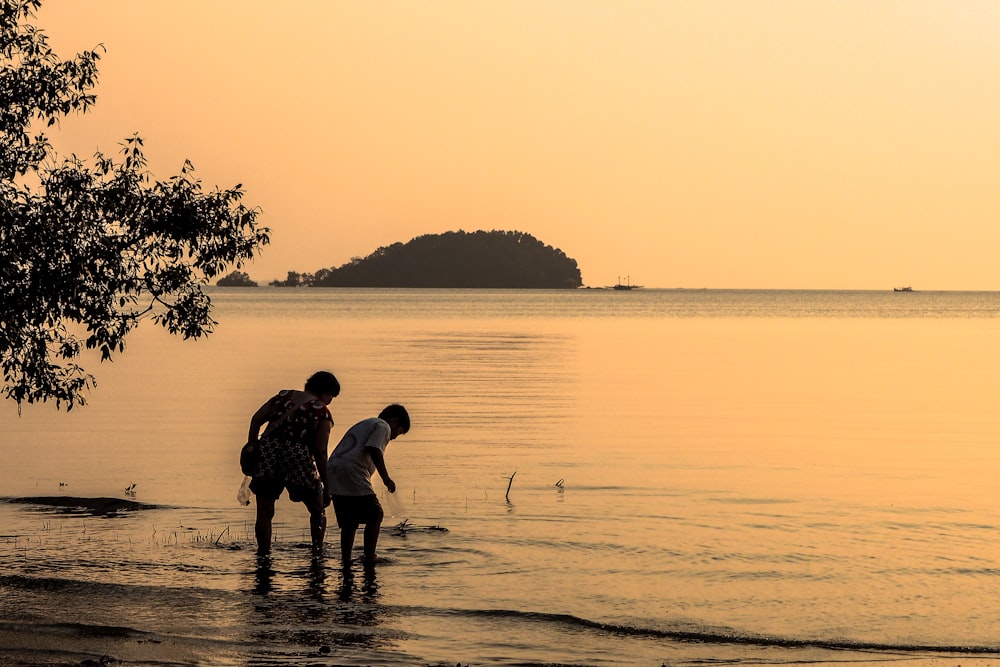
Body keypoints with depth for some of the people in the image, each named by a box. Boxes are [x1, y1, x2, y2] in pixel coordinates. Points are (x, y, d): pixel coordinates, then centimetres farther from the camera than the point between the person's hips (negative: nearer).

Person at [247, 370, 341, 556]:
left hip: (267, 454, 3)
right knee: (318, 511, 18)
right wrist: (326, 486, 2)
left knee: (264, 513, 10)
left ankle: (263, 553, 7)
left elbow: (256, 419, 7)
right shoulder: (322, 412, 1)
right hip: (298, 458, -3)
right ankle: (317, 551, 17)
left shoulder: (284, 396, 15)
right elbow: (320, 452, -3)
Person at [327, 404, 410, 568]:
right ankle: (369, 558, 0)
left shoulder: (362, 425, 33)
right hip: (352, 474, -8)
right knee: (375, 515, 2)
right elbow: (373, 450, -12)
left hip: (333, 472, 9)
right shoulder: (383, 427, 5)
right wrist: (386, 478, -10)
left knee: (349, 522, 14)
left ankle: (346, 560, 11)